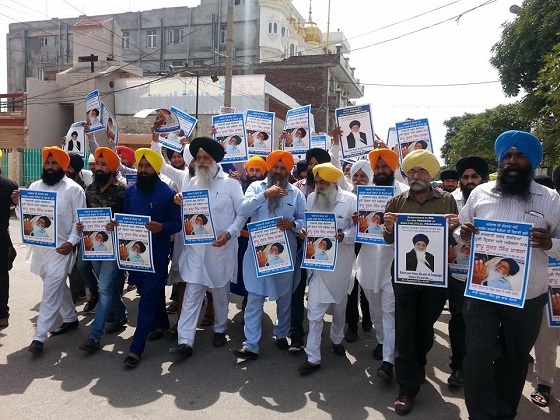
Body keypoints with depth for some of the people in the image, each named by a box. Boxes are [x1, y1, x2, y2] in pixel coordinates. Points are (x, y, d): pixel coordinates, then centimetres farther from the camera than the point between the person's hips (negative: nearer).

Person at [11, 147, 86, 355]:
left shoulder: (73, 189, -7)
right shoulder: (35, 186, 8)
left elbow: (80, 220, -8)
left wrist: (71, 241, -19)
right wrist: (18, 204, -8)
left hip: (60, 249, -6)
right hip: (38, 247, 6)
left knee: (51, 293, -5)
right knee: (57, 287, 19)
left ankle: (39, 337, 1)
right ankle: (71, 318, 37)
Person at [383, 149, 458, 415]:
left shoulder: (447, 200, 2)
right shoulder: (396, 202, 3)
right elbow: (389, 240, 6)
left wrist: (453, 227, -18)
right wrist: (389, 227, -16)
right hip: (404, 274, 0)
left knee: (426, 326, 16)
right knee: (405, 330, 2)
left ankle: (417, 364, 45)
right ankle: (408, 388, 14)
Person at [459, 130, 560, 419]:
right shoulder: (479, 193, 3)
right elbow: (460, 229, 10)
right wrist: (463, 234, -12)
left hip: (527, 297, 1)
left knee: (514, 359, 16)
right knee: (477, 353, -8)